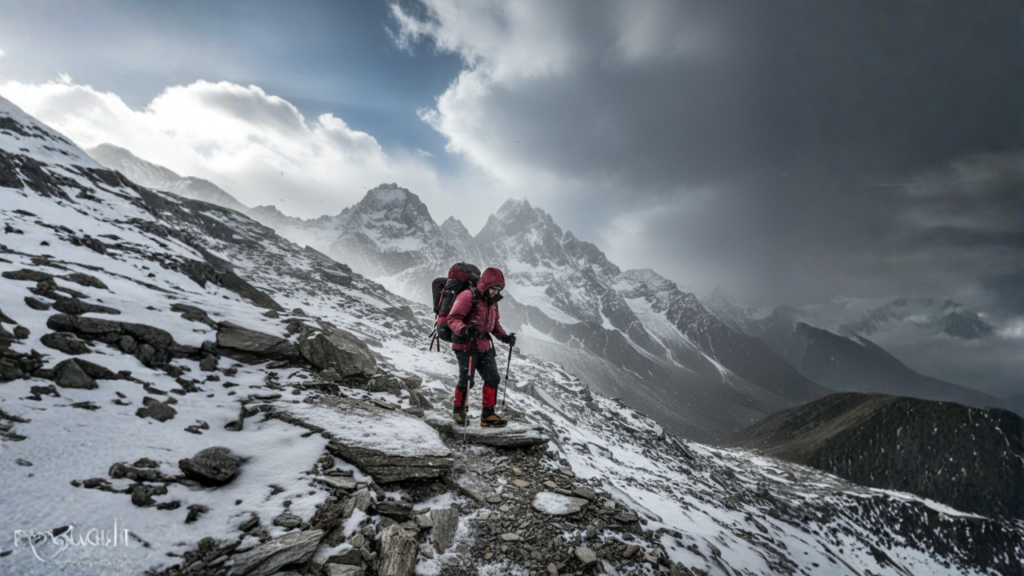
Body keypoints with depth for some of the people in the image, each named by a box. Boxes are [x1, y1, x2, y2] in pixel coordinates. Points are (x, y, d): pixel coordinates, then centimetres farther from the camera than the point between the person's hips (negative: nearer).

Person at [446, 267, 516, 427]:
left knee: (493, 379, 6)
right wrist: (464, 330, -37)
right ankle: (458, 411, 21)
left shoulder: (492, 301, 12)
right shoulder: (468, 296, -14)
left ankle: (488, 414, 18)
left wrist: (504, 336, 5)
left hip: (484, 346, 8)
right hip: (465, 345, -8)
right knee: (466, 380, -4)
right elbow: (453, 318, -19)